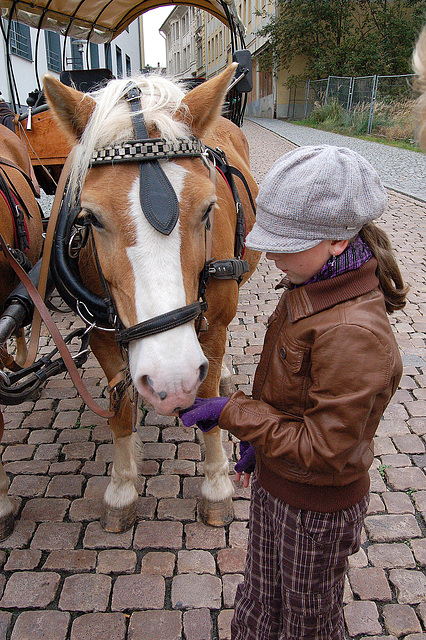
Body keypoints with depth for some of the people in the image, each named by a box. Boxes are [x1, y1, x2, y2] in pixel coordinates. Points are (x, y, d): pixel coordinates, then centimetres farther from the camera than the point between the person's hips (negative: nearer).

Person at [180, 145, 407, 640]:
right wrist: (261, 435, 10)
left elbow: (321, 451, -30)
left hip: (316, 509, -7)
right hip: (274, 483, 8)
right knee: (260, 597, 31)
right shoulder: (308, 289, -7)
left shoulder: (354, 334, -36)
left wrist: (233, 413, -25)